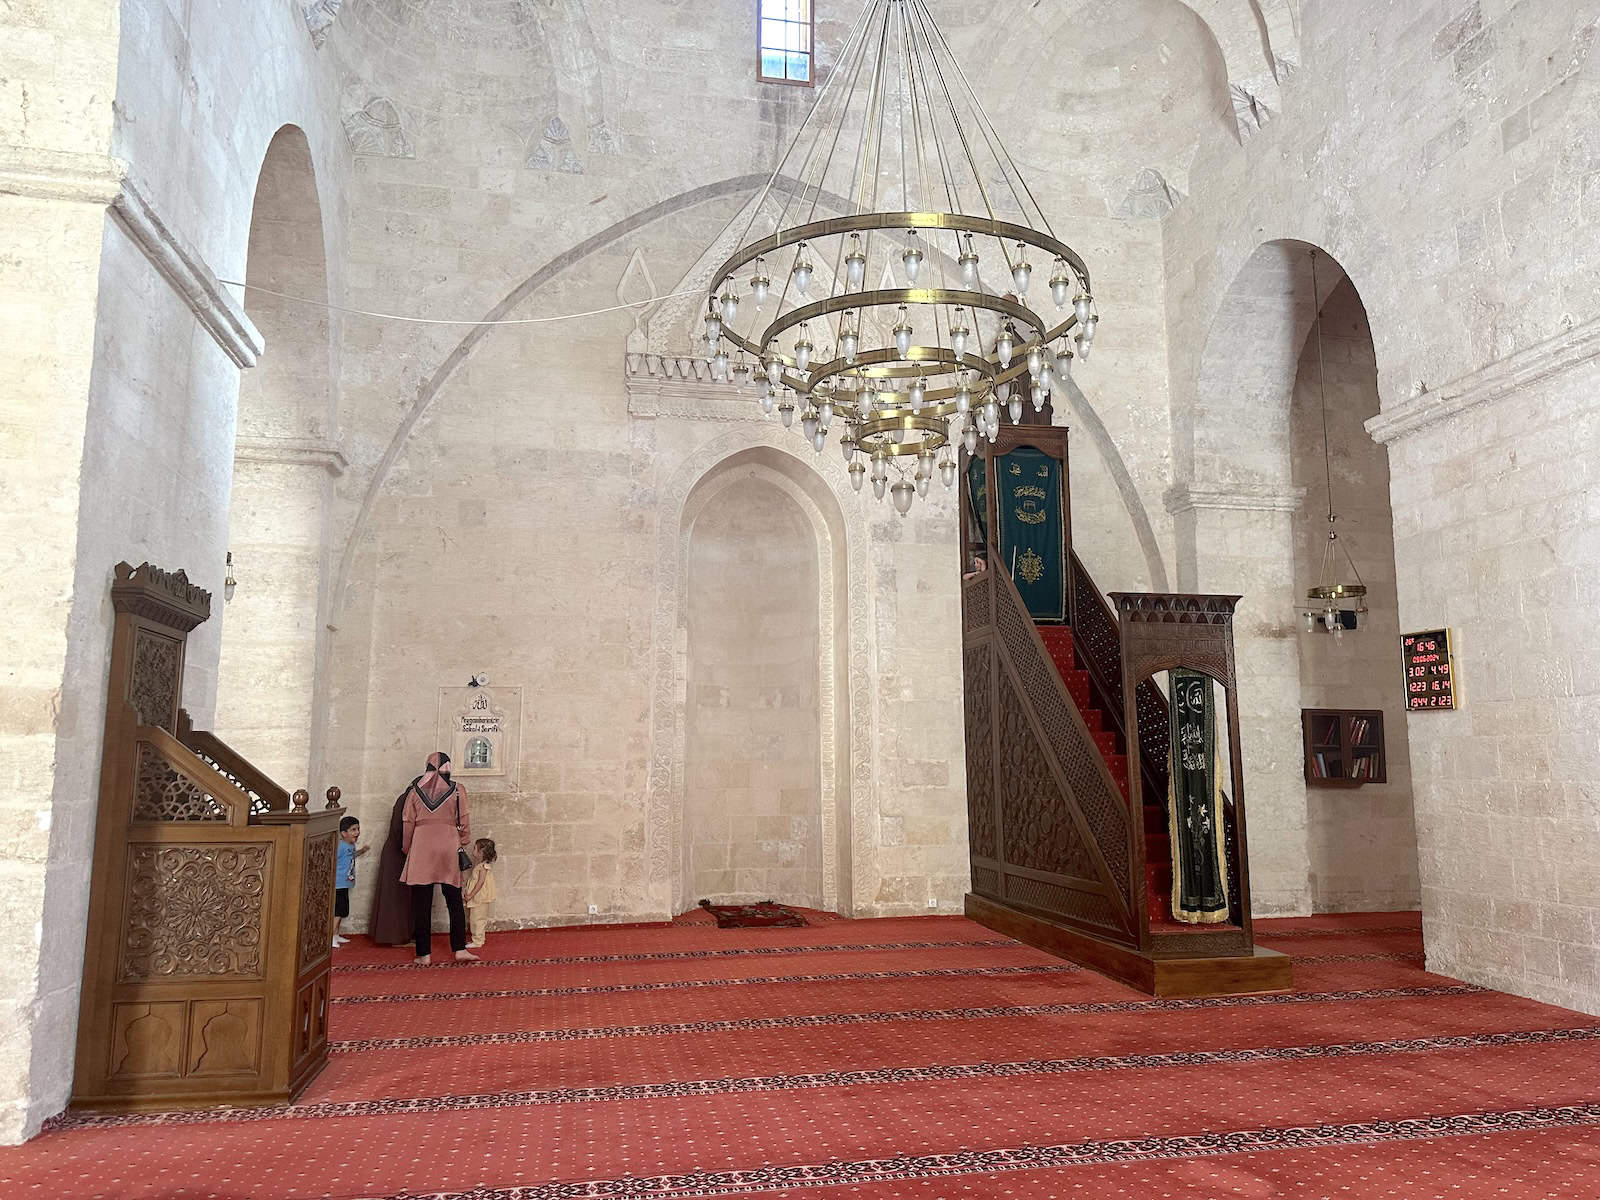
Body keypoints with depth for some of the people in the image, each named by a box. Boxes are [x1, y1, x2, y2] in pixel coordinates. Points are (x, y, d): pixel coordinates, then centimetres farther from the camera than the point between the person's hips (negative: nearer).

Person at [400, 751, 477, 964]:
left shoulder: (415, 791, 5)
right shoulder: (457, 789, 0)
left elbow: (408, 824, 7)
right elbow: (464, 821, 2)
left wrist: (407, 849, 17)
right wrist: (463, 844, 14)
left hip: (421, 847, 1)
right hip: (449, 848, -1)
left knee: (421, 903, 5)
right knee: (454, 901, 8)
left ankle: (424, 954, 6)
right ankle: (460, 949, 7)